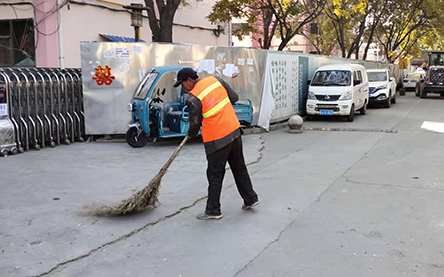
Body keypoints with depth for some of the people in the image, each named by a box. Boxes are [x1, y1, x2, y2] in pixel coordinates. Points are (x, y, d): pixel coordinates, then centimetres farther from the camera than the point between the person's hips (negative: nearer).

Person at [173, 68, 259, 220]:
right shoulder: (215, 79, 1)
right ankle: (250, 199, 30)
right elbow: (234, 97, 6)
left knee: (215, 175, 5)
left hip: (217, 140, -6)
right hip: (234, 132, 7)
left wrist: (191, 134, 13)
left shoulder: (193, 98, -15)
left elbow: (195, 123, -7)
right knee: (239, 168, 19)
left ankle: (213, 210, 13)